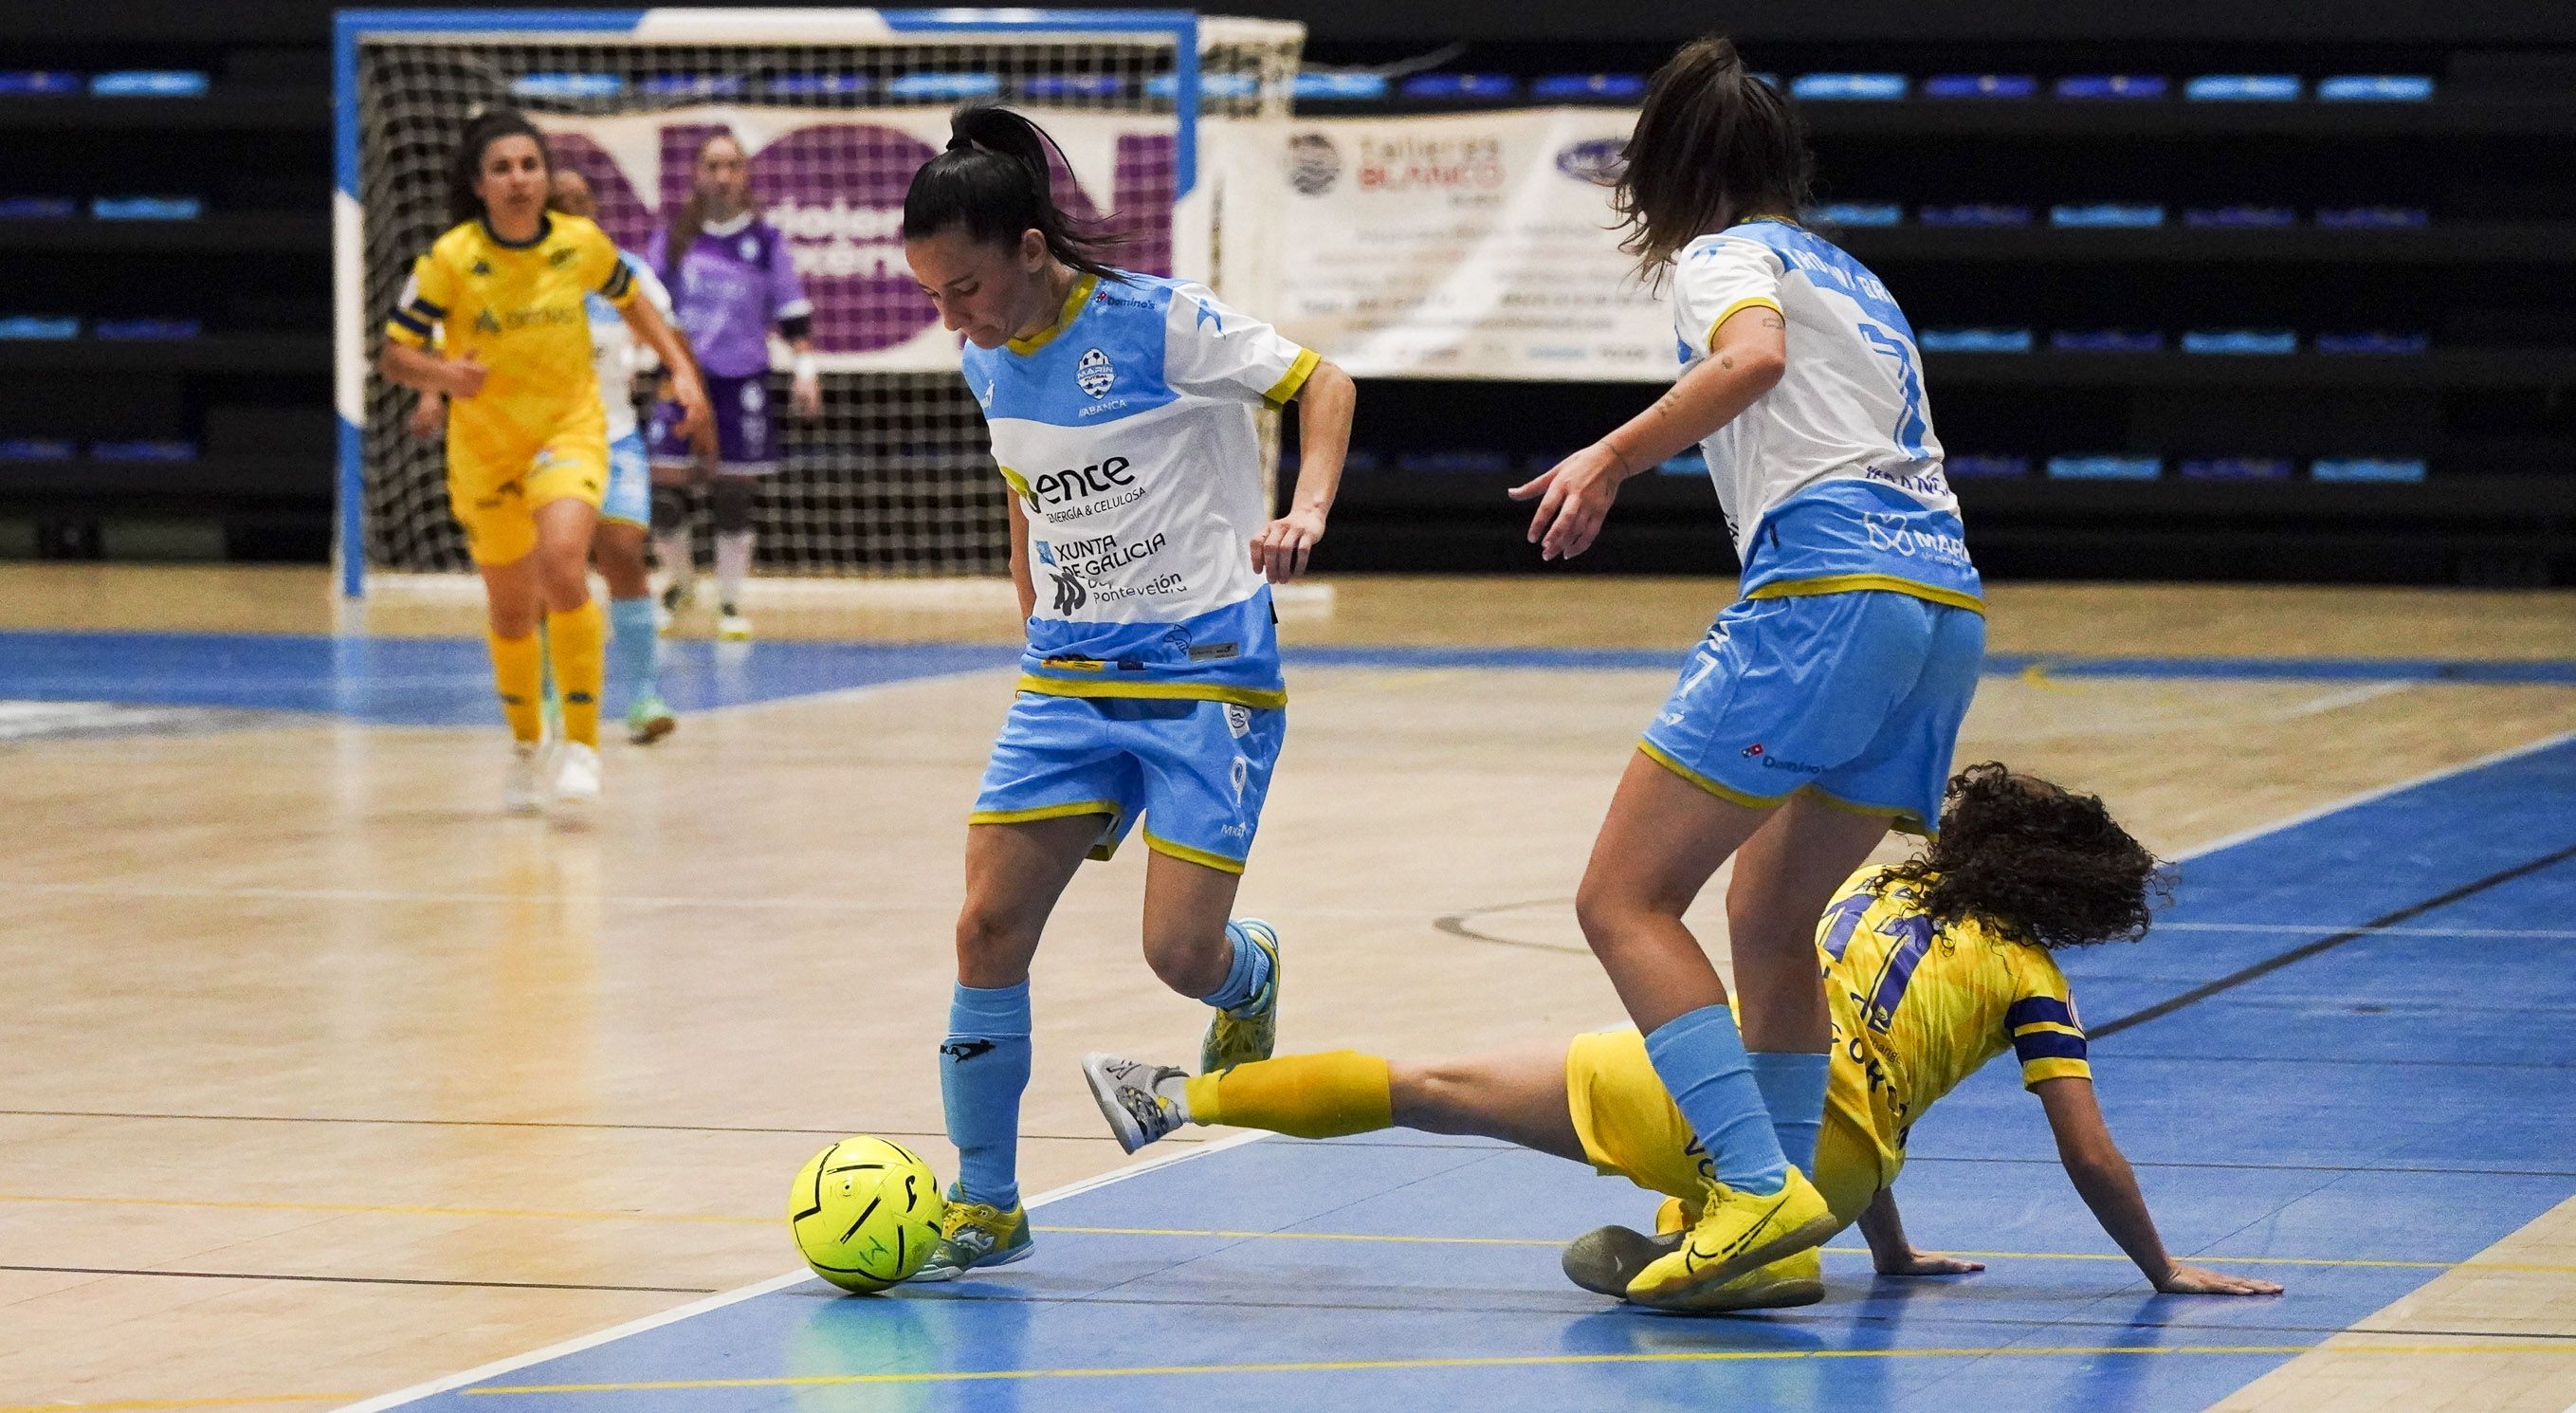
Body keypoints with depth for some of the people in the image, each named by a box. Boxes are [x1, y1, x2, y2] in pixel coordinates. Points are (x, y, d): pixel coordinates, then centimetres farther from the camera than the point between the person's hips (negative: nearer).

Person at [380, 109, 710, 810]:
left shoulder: (581, 243, -9)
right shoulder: (451, 260, -15)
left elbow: (630, 301, 11)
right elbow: (395, 354, -14)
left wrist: (680, 368, 1)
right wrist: (442, 374, -34)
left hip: (570, 431, -1)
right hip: (483, 453, 1)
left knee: (561, 561, -27)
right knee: (512, 614, 13)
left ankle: (582, 744, -20)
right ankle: (526, 745, 40)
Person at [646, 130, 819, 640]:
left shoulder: (767, 242, 2)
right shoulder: (673, 239, 5)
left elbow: (793, 314, 4)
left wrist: (806, 369, -4)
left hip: (741, 384, -1)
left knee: (734, 501, 1)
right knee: (663, 497, -5)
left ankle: (730, 604, 15)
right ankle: (681, 581, 20)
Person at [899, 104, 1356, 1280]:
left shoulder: (1158, 322, -15)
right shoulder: (989, 361, 3)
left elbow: (1322, 383, -6)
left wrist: (1307, 510, -22)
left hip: (1207, 674, -5)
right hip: (1066, 681, 6)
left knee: (1180, 952, -12)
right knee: (989, 929, -7)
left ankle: (1251, 980, 29)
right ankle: (983, 1205, 5)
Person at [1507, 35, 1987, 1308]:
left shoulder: (1723, 252, 6)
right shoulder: (1851, 277, 31)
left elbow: (1753, 354, -17)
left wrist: (1612, 456, -17)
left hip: (1826, 589, -8)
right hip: (1948, 596, 8)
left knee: (1624, 898, -6)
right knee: (1768, 918, 19)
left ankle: (1760, 1188, -19)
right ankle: (1783, 1235, 15)